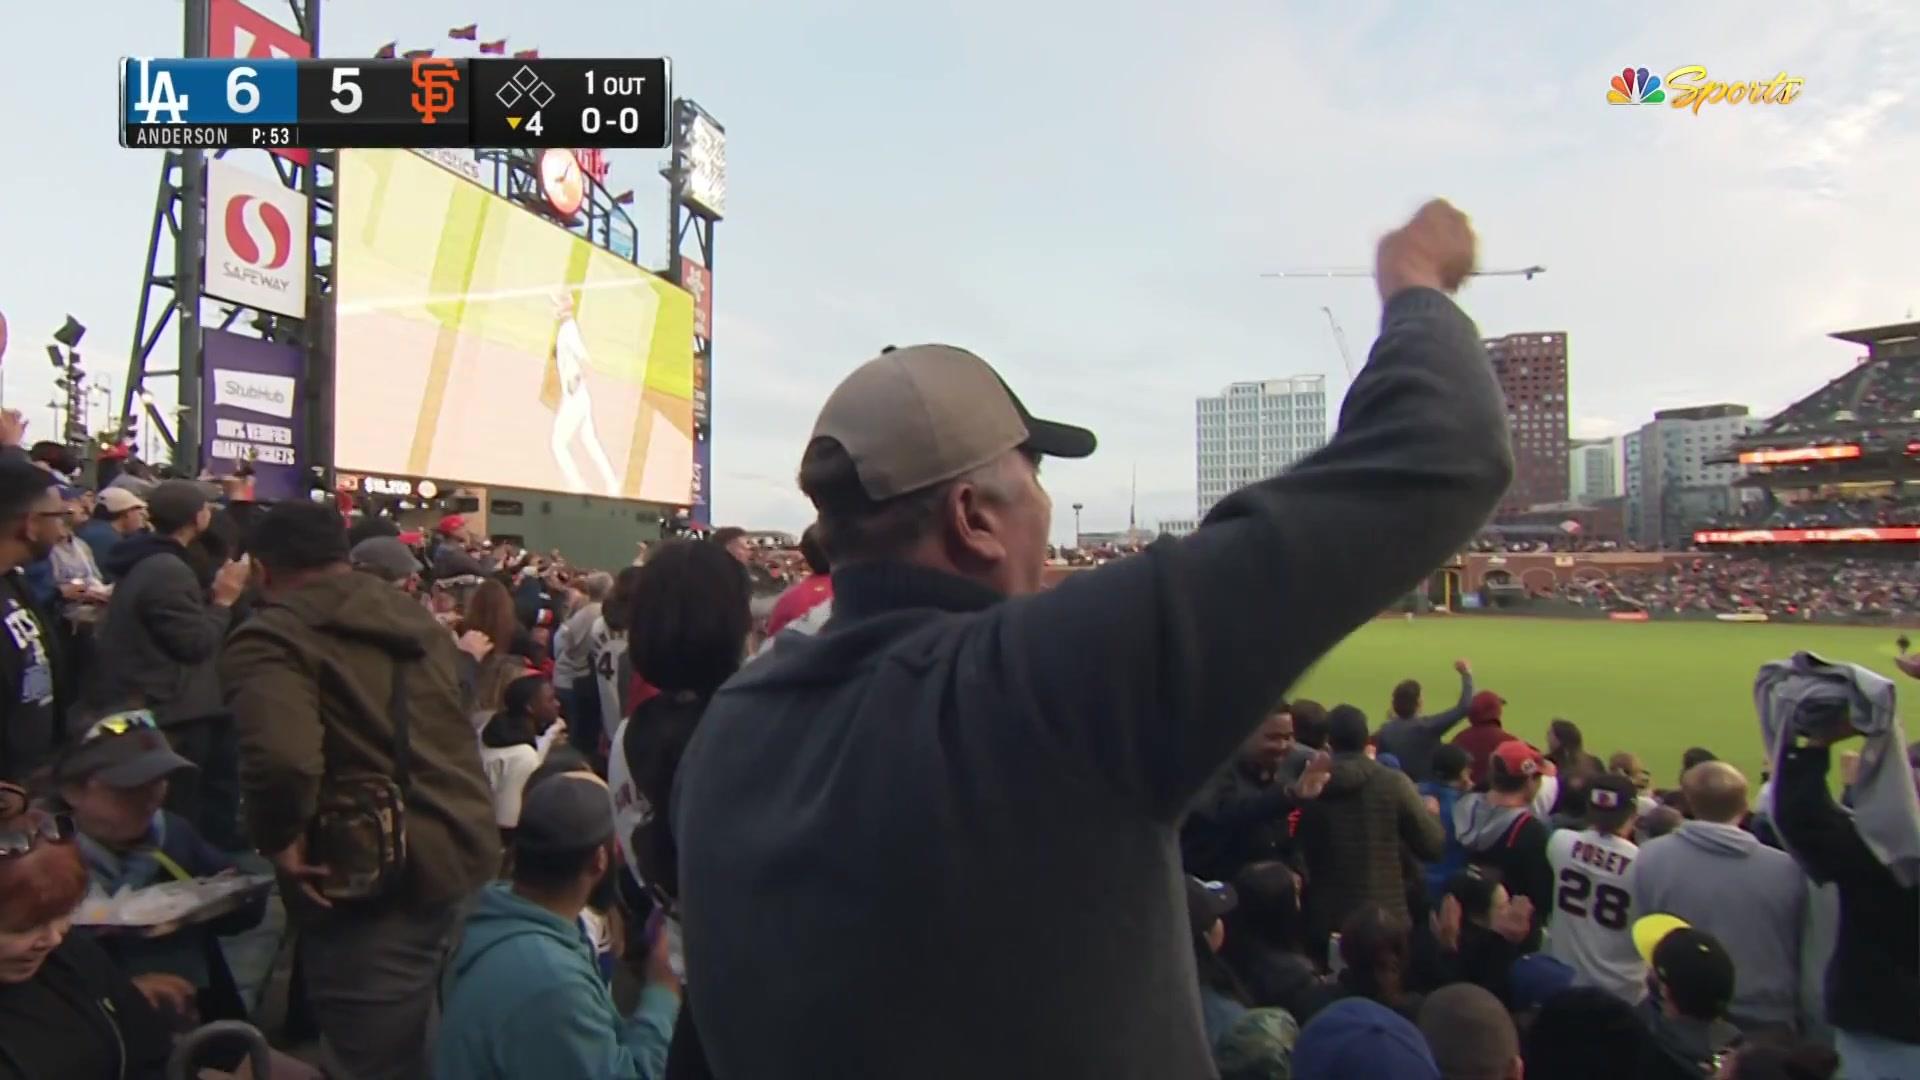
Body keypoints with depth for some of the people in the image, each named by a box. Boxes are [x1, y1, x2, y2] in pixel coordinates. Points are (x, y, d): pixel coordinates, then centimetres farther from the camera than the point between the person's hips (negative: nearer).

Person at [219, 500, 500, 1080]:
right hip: (461, 852, 8)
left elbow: (281, 756, -30)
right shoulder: (416, 618, 15)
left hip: (375, 883, -8)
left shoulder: (269, 638, -11)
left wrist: (279, 838, -14)